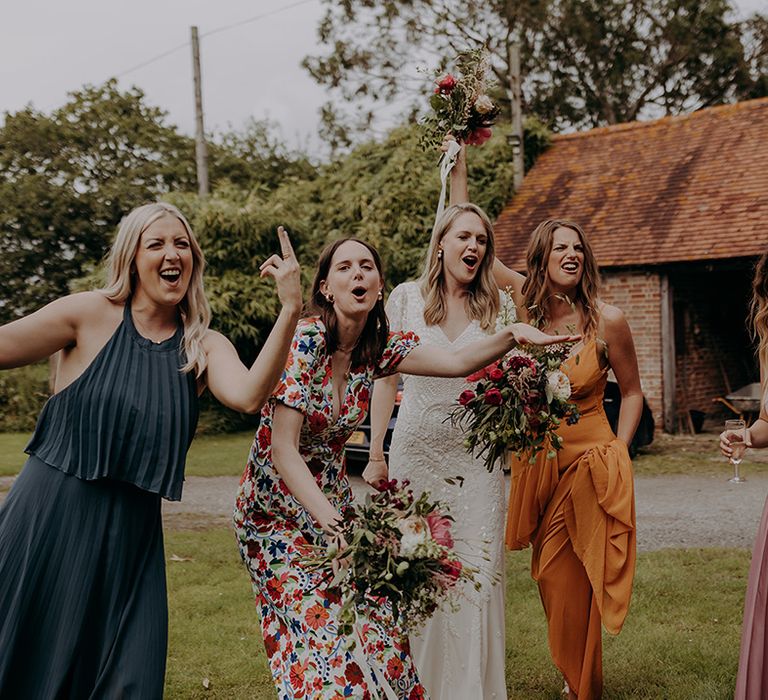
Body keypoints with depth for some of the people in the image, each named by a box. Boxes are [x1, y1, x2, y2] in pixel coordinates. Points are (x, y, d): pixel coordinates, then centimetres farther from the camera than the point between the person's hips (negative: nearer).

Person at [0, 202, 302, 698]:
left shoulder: (204, 345, 3)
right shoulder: (91, 316, -2)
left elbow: (248, 395, -17)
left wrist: (290, 311, -27)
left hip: (131, 532, 2)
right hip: (49, 518, -2)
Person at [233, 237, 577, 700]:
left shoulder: (379, 347, -2)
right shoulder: (305, 341, -21)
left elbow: (456, 362, -11)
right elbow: (283, 449, -25)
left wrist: (511, 335, -28)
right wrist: (328, 519, -33)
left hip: (332, 498, 6)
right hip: (276, 509, -5)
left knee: (372, 625, -1)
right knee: (323, 632, -12)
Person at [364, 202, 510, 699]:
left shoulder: (499, 304, 5)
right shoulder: (407, 298, 3)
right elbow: (387, 378, 6)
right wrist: (376, 454, 3)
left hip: (476, 456, 0)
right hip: (415, 451, 0)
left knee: (478, 574, -2)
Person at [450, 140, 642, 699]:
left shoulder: (607, 320, -8)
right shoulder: (523, 303, -2)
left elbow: (632, 391, 4)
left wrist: (618, 453, -4)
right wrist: (459, 170, 0)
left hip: (591, 463, -3)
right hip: (536, 462, 3)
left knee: (578, 587, 2)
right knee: (553, 583, 10)